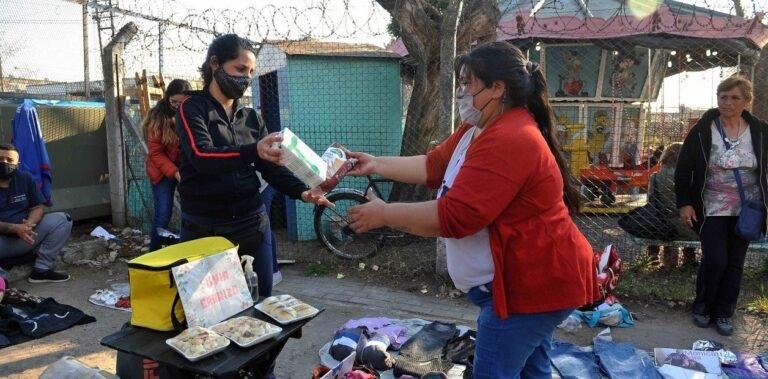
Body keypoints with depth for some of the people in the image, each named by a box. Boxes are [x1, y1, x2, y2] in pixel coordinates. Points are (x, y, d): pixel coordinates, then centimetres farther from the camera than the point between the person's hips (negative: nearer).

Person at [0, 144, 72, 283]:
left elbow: (37, 208, 2)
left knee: (62, 220, -12)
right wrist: (14, 228, -29)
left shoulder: (25, 179, 3)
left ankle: (41, 269, -14)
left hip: (24, 237, 5)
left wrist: (29, 224, -20)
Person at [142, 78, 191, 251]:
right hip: (163, 171, -2)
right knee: (163, 215, -1)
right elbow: (155, 153, -13)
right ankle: (154, 254, 17)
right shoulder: (158, 117, -12)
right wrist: (175, 173, -25)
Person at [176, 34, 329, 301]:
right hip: (203, 227, -4)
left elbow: (270, 166, 4)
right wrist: (253, 151, -40)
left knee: (262, 298, 11)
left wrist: (301, 191, -16)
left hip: (252, 223, 5)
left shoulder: (251, 117, 11)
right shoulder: (193, 108, -5)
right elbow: (201, 157, -23)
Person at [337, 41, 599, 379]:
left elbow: (454, 217, -29)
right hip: (524, 277, 11)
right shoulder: (481, 128, 9)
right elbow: (433, 166, 10)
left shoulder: (508, 140, -27)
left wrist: (384, 214, -20)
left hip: (534, 281, -11)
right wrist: (376, 165, 3)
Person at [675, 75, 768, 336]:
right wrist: (684, 204, -9)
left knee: (735, 263, 8)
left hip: (746, 210, 3)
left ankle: (724, 313, 24)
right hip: (712, 209, -3)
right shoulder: (702, 130, -8)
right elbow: (683, 169, -5)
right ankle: (702, 307, 19)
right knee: (714, 261, -5)